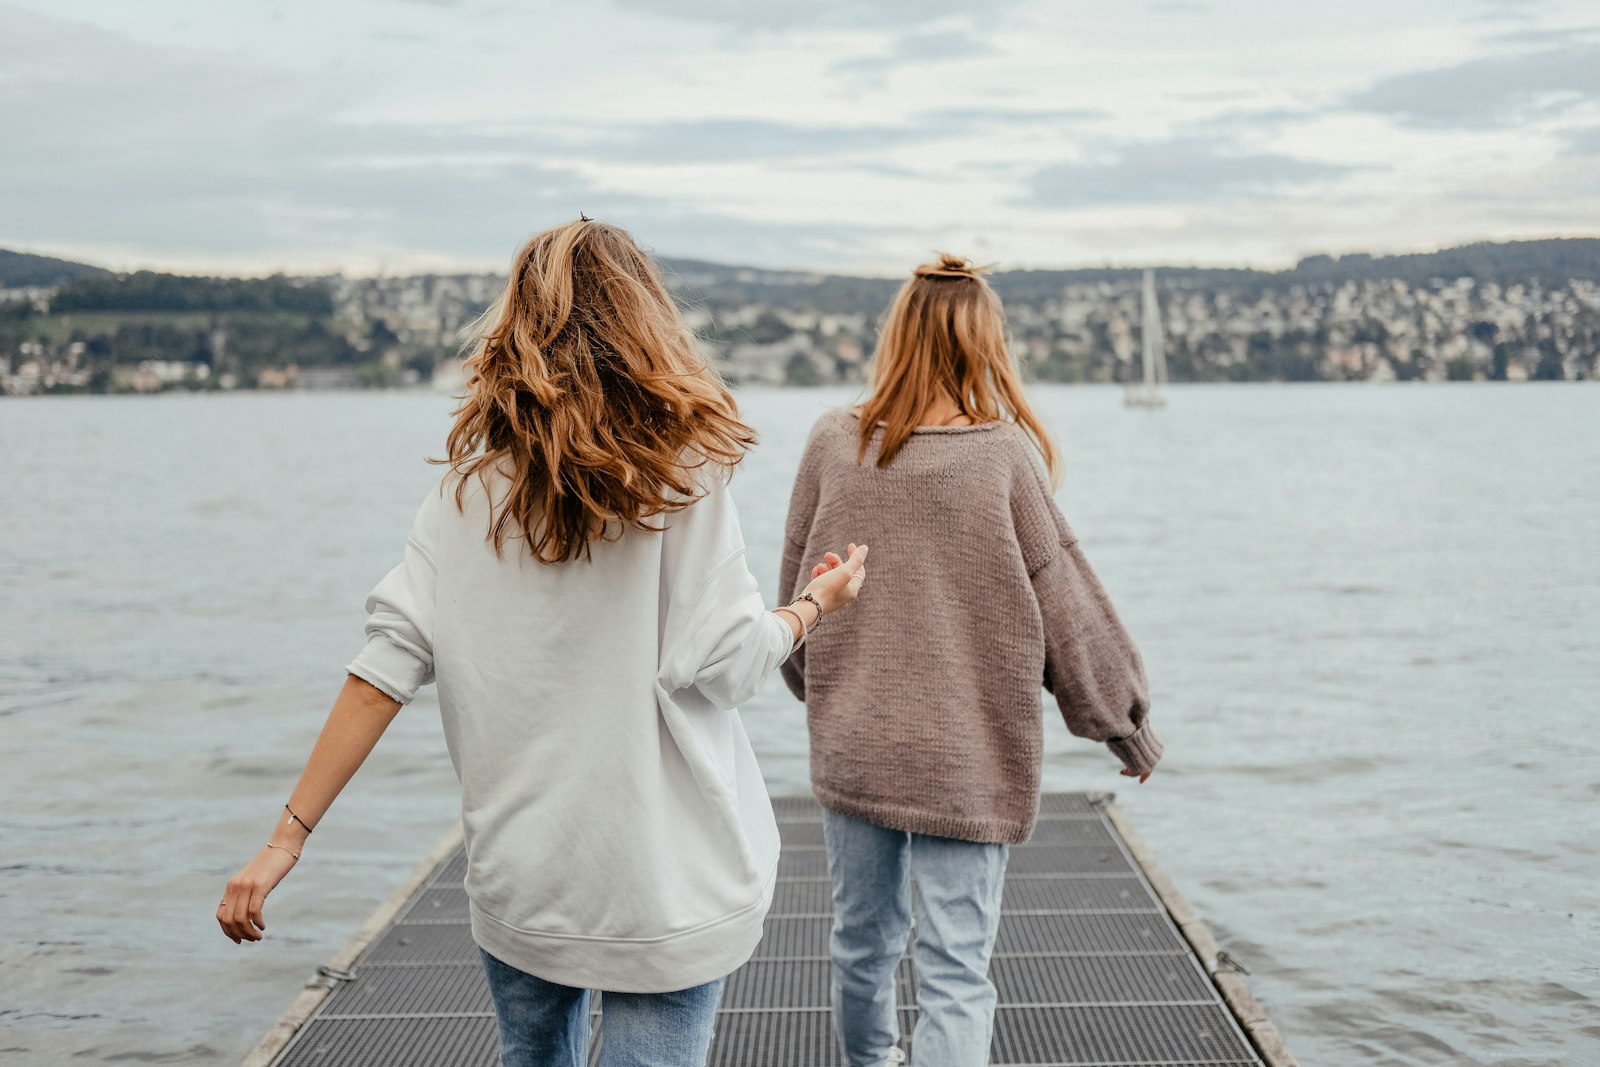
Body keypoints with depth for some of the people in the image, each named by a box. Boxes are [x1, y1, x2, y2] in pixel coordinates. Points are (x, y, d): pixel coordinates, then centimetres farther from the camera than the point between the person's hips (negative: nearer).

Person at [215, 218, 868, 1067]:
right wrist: (815, 608, 8)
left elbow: (388, 663, -6)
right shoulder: (681, 474, -11)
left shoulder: (471, 483, -1)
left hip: (519, 873, 4)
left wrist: (289, 837, -4)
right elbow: (723, 665, -12)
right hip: (662, 880, -4)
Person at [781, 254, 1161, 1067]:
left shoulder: (834, 443, -4)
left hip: (850, 746, 4)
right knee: (955, 967, 3)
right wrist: (1124, 721, 8)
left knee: (862, 932, 22)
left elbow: (797, 589, 8)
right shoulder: (1003, 454, -14)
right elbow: (1065, 603, -6)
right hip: (966, 756, -4)